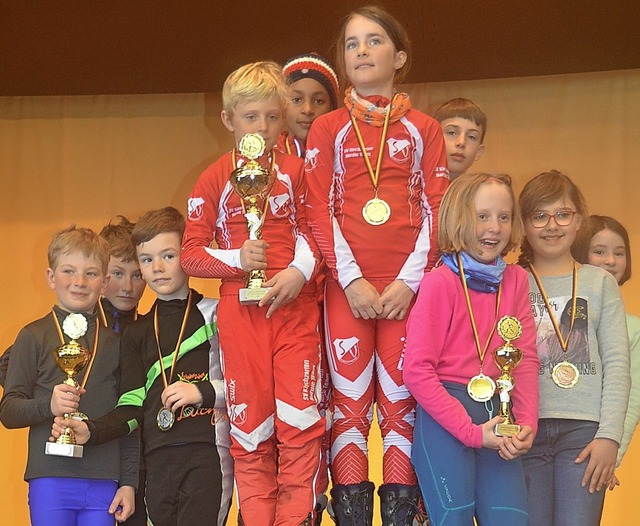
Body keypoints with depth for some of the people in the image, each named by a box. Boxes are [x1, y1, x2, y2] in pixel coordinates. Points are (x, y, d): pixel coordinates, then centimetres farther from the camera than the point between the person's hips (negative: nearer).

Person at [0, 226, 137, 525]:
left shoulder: (116, 342, 12)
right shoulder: (34, 336, 4)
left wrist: (129, 483, 7)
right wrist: (47, 406, -19)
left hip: (103, 483, 2)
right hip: (50, 480, -2)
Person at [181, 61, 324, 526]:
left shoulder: (297, 171, 6)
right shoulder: (215, 180, 4)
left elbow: (314, 232, 7)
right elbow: (190, 254, 3)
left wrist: (300, 271, -12)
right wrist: (238, 259, -13)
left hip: (295, 306, 0)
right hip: (241, 312, 0)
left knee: (299, 419, -3)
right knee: (250, 423, 5)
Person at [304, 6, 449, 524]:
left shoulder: (422, 129, 10)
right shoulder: (328, 128, 10)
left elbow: (435, 210, 4)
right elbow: (319, 211, 2)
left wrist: (409, 281, -8)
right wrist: (352, 280, -10)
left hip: (407, 286, 0)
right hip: (346, 285, 0)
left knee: (401, 402, 0)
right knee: (349, 402, -2)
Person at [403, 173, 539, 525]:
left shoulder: (516, 280, 9)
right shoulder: (440, 282, -7)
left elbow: (526, 359, 7)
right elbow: (416, 370, -11)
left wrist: (526, 423, -8)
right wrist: (471, 430, -14)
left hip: (497, 416, 5)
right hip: (445, 416, -5)